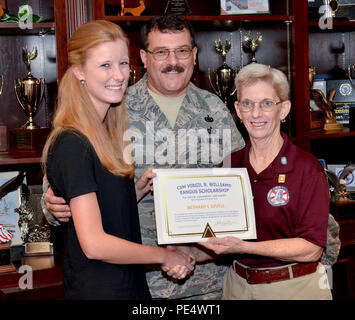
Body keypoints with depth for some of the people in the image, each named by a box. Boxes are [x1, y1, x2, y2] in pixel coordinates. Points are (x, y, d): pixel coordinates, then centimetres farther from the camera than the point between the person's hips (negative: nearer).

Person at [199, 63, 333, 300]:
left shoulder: (307, 169, -14)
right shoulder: (230, 165, 1)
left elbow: (311, 249, -20)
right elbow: (221, 233, 8)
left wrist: (243, 247, -27)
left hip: (293, 288, -4)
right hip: (238, 286, 5)